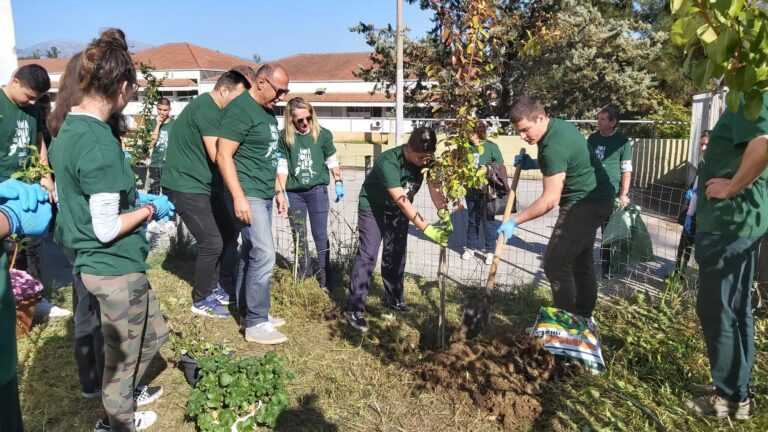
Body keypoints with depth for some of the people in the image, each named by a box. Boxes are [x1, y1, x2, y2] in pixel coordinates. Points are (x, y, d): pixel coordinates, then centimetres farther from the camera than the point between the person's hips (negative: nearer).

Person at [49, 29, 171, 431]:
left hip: (92, 263, 9)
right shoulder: (100, 142, -25)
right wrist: (150, 209, -10)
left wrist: (135, 198, 12)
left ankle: (123, 397, 46)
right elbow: (107, 229, -24)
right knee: (123, 353, 14)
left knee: (152, 334, 26)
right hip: (116, 268, -9)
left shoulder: (67, 129, 4)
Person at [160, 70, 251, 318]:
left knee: (226, 232, 14)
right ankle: (201, 301, 9)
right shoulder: (207, 108, -19)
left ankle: (214, 288, 28)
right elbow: (217, 156, -24)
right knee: (212, 243, -9)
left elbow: (219, 151, 14)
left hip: (200, 184, 10)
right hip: (186, 186, -10)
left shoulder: (212, 109, 14)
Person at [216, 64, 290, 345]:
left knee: (251, 253, 13)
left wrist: (278, 190, 20)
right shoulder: (240, 110, -13)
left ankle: (248, 311, 23)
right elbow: (223, 156, -18)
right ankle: (256, 323, 0)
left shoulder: (267, 111, 15)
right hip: (247, 195, -9)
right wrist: (239, 197, -23)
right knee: (264, 255, -10)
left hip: (264, 194, 9)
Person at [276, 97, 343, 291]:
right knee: (299, 237, 10)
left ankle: (324, 280, 8)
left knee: (320, 235, 1)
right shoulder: (285, 137, -4)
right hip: (294, 192, 2)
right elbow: (282, 167, 1)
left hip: (317, 190, -2)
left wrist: (338, 183, 3)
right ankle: (303, 278, 23)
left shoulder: (322, 134, -5)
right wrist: (281, 192, -4)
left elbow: (332, 161, 6)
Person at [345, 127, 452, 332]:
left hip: (398, 211, 6)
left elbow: (434, 189, -19)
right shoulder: (388, 162, -37)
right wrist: (426, 228, -45)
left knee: (396, 254, 10)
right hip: (373, 207, -6)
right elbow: (401, 200, -41)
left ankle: (394, 299, 28)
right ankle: (354, 309, -9)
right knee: (368, 254, -12)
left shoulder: (426, 159, -17)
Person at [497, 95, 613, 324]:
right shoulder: (559, 125, 4)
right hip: (593, 200, 11)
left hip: (582, 205, -11)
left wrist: (515, 221, -24)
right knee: (582, 260, 18)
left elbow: (550, 199, -28)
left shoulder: (554, 145, -27)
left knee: (556, 264, -7)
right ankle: (584, 317, 30)